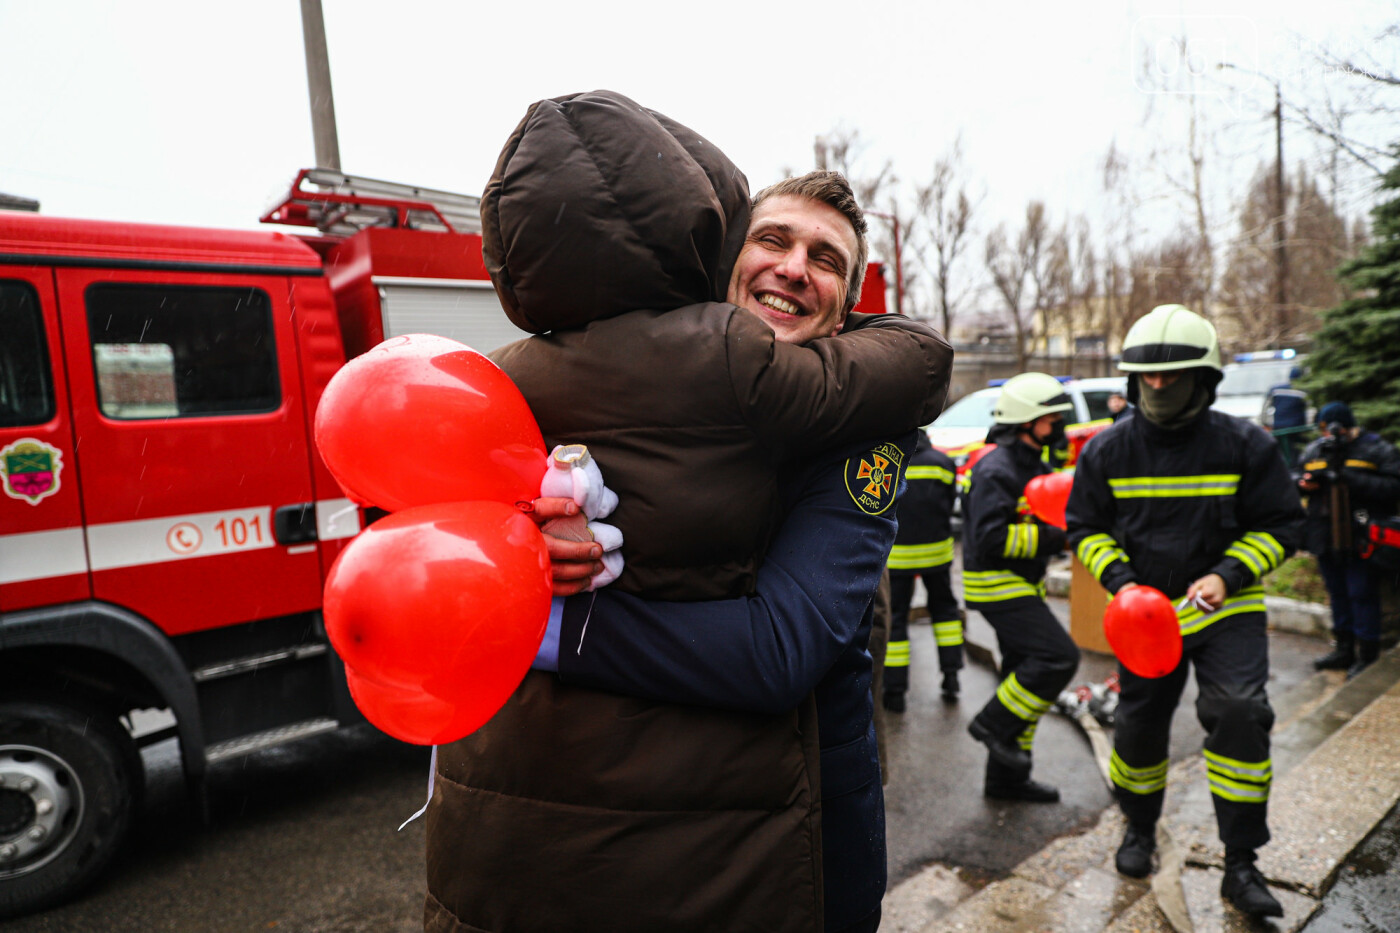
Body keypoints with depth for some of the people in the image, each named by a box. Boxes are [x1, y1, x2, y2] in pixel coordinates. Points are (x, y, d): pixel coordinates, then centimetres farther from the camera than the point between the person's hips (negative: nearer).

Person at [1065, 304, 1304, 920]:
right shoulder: (1107, 450, -4)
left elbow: (1280, 524, 0)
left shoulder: (1243, 445, -7)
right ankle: (1140, 828, 36)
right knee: (1139, 724, 9)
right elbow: (1085, 527, 4)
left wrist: (1228, 576, -15)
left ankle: (1241, 865, 3)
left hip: (1228, 610, -1)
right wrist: (1120, 580, -12)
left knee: (1240, 715, -15)